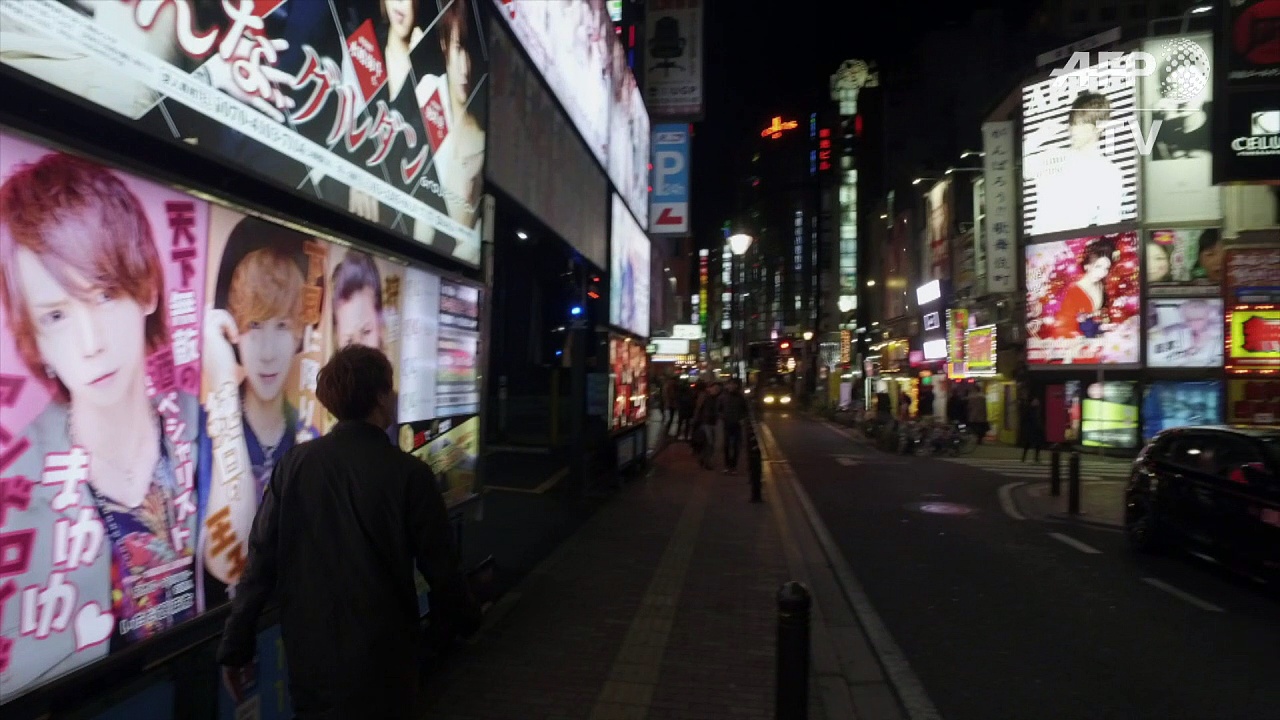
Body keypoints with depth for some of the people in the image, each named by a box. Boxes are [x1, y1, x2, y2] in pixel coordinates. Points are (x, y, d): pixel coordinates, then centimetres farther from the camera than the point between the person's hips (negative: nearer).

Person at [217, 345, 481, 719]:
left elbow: (262, 558, -5)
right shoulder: (409, 473, -15)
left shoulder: (295, 463, -7)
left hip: (309, 652, 3)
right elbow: (439, 566, -9)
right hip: (380, 654, -3)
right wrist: (466, 619, 9)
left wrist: (235, 646, 5)